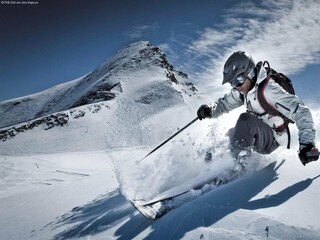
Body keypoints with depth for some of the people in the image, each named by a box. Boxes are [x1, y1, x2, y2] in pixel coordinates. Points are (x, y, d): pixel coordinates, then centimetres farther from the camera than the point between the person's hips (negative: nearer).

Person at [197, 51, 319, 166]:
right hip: (259, 135, 9)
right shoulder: (242, 89, -3)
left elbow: (300, 112, -32)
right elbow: (225, 103, 12)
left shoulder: (268, 89, -28)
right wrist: (210, 110, -11)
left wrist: (306, 143, -43)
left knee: (245, 119, -31)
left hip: (272, 139, -9)